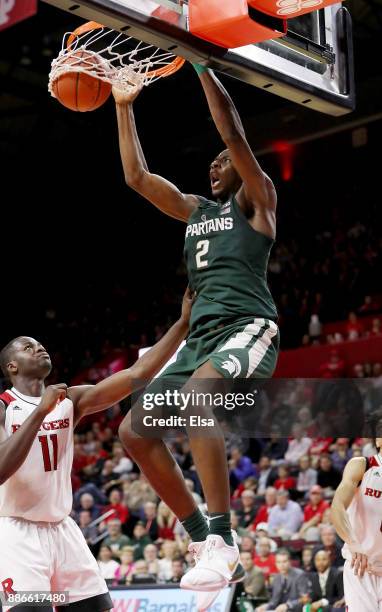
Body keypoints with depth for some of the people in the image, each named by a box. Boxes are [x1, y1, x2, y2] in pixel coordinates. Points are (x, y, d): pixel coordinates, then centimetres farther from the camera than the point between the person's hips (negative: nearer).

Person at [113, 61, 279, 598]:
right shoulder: (196, 210, 25)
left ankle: (223, 540, -35)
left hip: (249, 329, -8)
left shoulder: (256, 201, 7)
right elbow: (136, 176, 24)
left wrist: (201, 61, -6)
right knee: (134, 431, -1)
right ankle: (203, 540, 7)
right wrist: (125, 107, 22)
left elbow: (234, 132, -7)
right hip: (202, 335, 8)